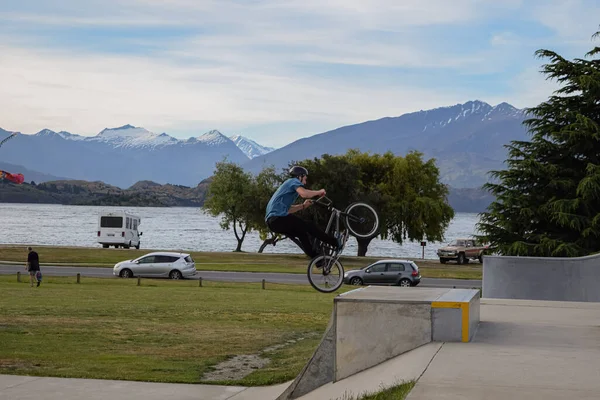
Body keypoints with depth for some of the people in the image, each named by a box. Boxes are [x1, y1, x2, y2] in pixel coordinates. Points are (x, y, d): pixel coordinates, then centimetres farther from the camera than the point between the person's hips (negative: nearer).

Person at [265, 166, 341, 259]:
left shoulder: (288, 184, 30)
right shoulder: (294, 181, 1)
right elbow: (304, 193, -21)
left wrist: (303, 206, 15)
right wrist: (319, 192, -5)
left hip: (271, 221, 10)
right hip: (279, 218, -10)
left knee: (302, 233, 16)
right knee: (309, 227, -4)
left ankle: (316, 258, 16)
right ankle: (334, 242, 4)